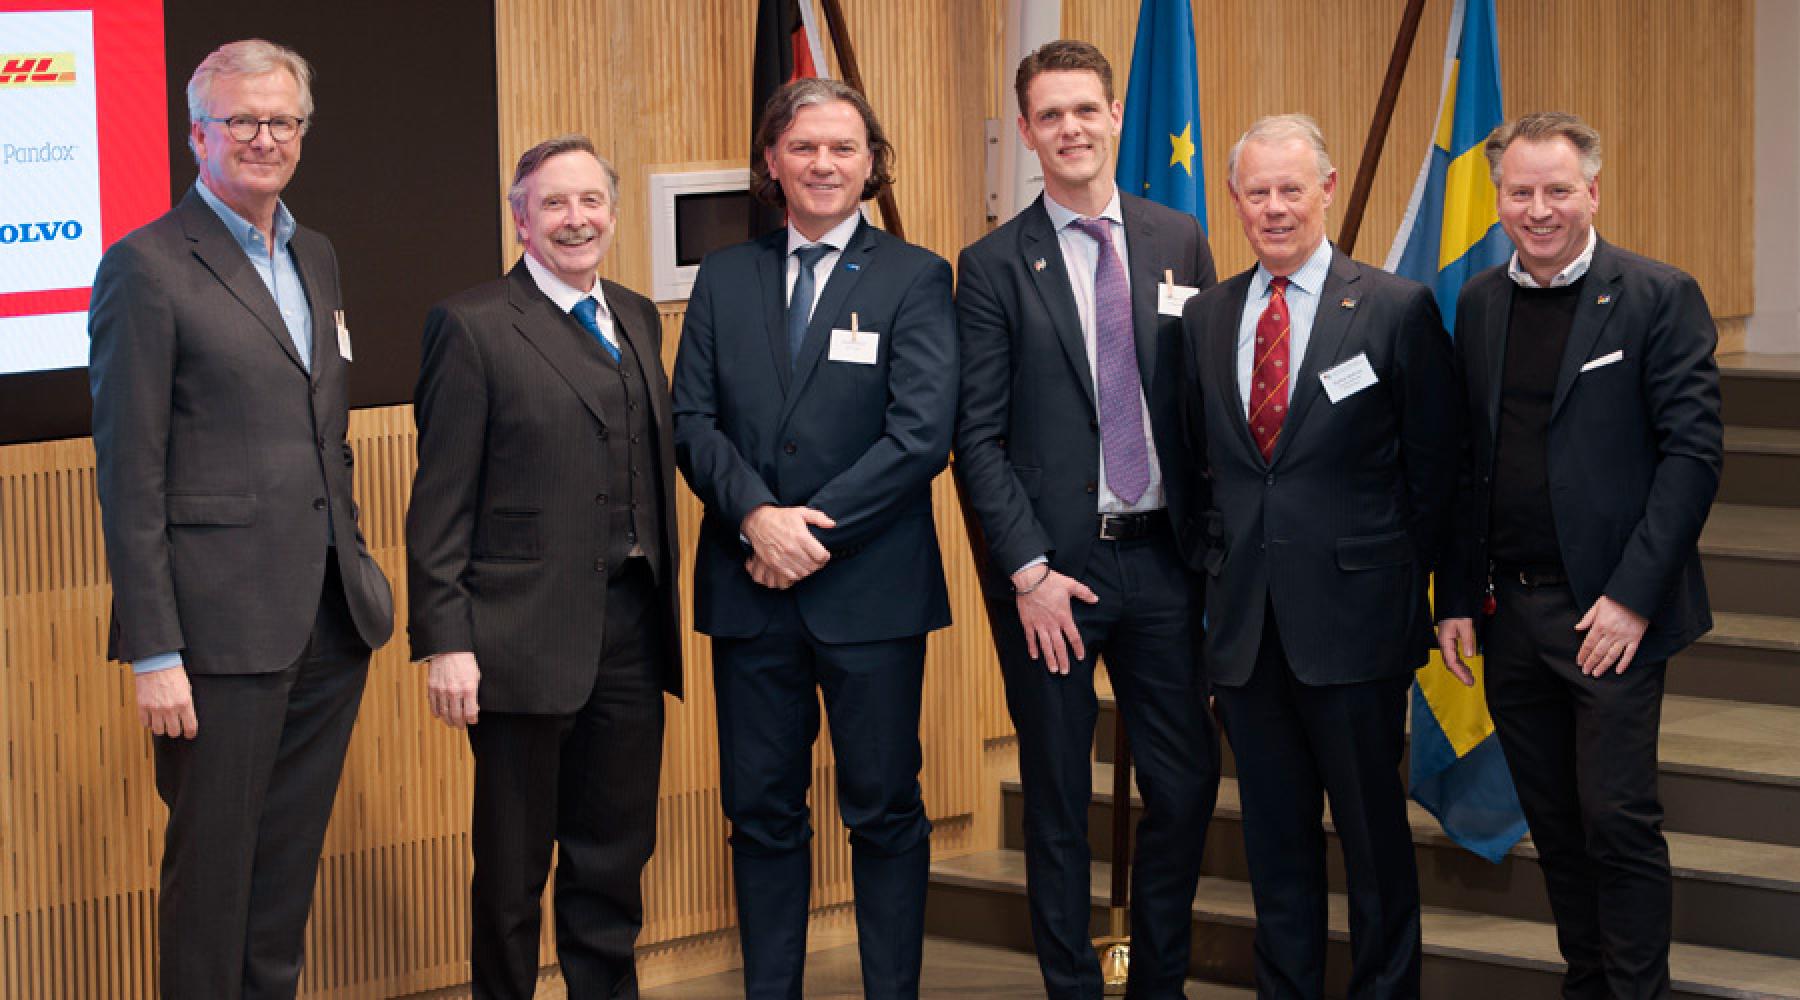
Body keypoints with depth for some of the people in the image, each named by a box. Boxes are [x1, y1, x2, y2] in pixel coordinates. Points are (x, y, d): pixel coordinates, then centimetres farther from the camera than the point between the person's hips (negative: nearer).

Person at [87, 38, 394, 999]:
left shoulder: (315, 258, 15)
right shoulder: (146, 267, -8)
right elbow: (130, 477, -11)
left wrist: (357, 573, 15)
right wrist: (153, 654, -15)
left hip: (329, 621, 7)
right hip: (225, 628, -7)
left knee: (290, 863, 14)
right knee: (213, 868, 2)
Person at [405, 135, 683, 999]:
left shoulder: (637, 319, 13)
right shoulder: (473, 327, -7)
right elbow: (440, 502, -9)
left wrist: (667, 603, 9)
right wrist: (445, 640, -14)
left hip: (631, 633, 6)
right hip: (525, 637, -6)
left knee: (614, 860, 13)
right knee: (513, 866, 6)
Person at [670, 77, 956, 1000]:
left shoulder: (914, 279, 0)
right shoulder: (724, 280, 11)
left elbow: (923, 433, -10)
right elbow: (692, 421, 3)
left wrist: (811, 530, -14)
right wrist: (757, 516, -14)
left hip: (870, 588, -3)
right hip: (749, 589, 3)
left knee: (885, 812, 4)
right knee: (761, 812, 7)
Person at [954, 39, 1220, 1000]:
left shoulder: (1179, 242, 7)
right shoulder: (994, 267, -1)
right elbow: (978, 438, -3)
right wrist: (1029, 570, -11)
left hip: (1162, 556, 2)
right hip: (1053, 565, -2)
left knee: (1187, 782, 4)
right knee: (1057, 802, 5)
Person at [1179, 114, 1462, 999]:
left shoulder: (1398, 309, -3)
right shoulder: (1204, 318, 10)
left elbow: (1436, 464, 0)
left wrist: (1404, 577, 1)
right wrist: (1221, 560, 8)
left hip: (1351, 617, -4)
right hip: (1244, 621, 4)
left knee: (1374, 830, 4)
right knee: (1274, 835, 11)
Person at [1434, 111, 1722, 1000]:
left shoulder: (1659, 297, -6)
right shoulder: (1478, 304, 10)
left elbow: (1692, 452, -10)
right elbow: (1465, 461, 13)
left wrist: (1633, 596, -15)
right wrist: (1456, 599, 7)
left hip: (1608, 612, -5)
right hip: (1510, 611, 5)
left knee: (1617, 819, -5)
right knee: (1554, 824, 11)